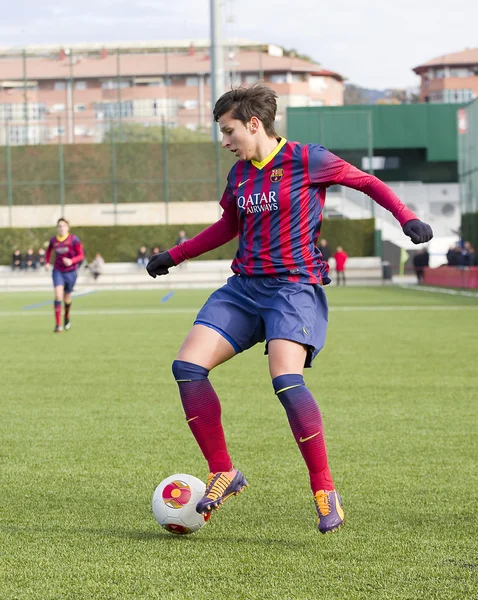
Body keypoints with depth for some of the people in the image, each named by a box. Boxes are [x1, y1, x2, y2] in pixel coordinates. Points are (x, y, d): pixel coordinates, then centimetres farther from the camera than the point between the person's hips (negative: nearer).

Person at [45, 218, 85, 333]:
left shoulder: (73, 240, -10)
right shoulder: (53, 240, 0)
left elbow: (81, 255, -8)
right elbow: (48, 251, 21)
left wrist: (71, 261, -26)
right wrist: (47, 262, 5)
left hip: (71, 271, -1)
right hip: (58, 271, 1)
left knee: (67, 297, 12)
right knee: (58, 295, -17)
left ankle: (67, 317, 44)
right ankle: (58, 325, -17)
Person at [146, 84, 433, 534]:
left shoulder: (305, 160, -6)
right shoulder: (239, 174, 13)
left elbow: (367, 182, 2)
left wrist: (407, 218, -12)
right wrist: (173, 256, 30)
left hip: (295, 287, -7)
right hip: (244, 286, 7)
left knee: (286, 380, -28)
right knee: (187, 366, -10)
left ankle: (325, 489, -14)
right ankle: (223, 473, 3)